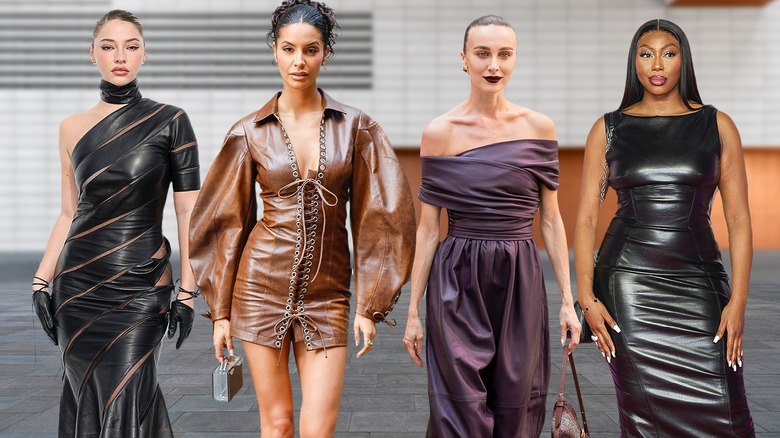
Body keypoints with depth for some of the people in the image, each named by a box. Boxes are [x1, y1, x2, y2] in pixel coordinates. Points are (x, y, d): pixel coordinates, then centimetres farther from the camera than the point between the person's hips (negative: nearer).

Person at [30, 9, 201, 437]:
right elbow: (69, 213, 11)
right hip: (78, 287, 3)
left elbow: (187, 212, -4)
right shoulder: (73, 128, 7)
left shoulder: (169, 121, -4)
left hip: (140, 289, -3)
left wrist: (187, 292, -8)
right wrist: (41, 281, 5)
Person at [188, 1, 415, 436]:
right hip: (262, 286, 0)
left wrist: (370, 305, -4)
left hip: (327, 294, 0)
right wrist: (221, 310, 5)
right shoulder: (250, 133, 1)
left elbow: (379, 215, 0)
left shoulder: (356, 127, 0)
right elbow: (228, 221, 5)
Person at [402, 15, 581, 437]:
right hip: (458, 284, -2)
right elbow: (427, 227, 1)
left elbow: (551, 220, 6)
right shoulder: (439, 132, -2)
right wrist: (414, 310, 1)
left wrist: (568, 299, 3)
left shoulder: (539, 127, 3)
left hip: (521, 281, 2)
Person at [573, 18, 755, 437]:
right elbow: (586, 218, 4)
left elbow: (738, 217, 3)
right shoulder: (608, 129, 6)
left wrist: (738, 299, -5)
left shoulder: (717, 125, 6)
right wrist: (587, 298, -5)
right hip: (629, 281, 0)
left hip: (698, 281, 0)